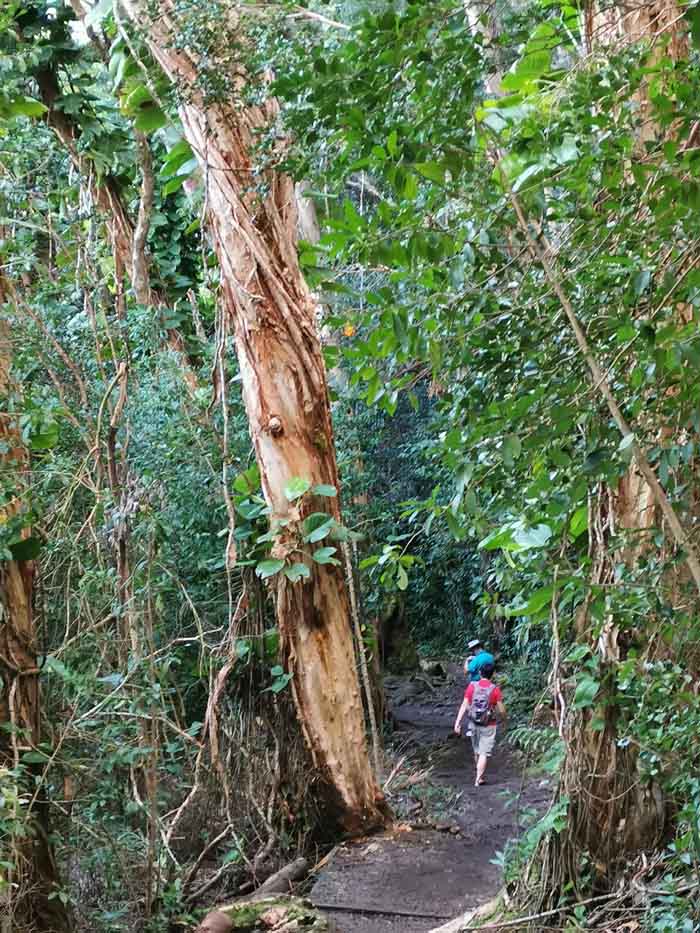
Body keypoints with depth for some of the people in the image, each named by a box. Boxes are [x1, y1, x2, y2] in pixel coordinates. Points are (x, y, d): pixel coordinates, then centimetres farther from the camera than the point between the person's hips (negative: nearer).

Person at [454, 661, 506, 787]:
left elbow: (464, 706, -9)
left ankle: (479, 775, 37)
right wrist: (504, 718, 12)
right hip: (488, 726, -3)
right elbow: (501, 710, -10)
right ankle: (478, 779, -3)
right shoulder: (495, 689, -13)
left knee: (477, 752, 21)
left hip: (474, 724, 3)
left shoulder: (472, 686, -7)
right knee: (484, 753, 2)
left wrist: (457, 722, -8)